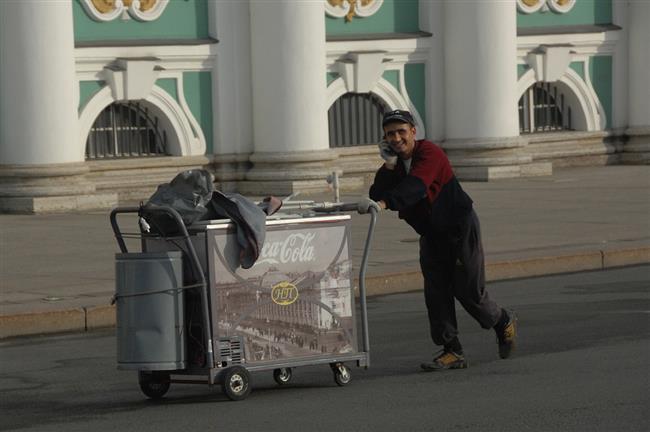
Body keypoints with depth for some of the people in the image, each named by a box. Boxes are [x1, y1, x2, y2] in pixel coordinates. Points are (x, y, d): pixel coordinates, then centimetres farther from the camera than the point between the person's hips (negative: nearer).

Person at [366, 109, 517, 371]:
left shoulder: (430, 153, -22)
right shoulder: (393, 162, 2)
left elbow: (415, 187, -39)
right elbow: (376, 197, -9)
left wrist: (385, 203, -53)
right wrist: (388, 166, -21)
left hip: (460, 228, -7)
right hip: (431, 235, 7)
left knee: (468, 290, -1)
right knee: (435, 293, -3)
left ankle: (504, 322, 26)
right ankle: (452, 351, 0)